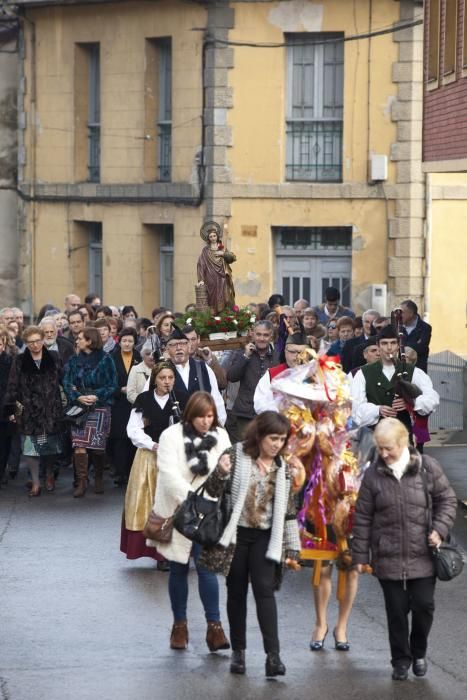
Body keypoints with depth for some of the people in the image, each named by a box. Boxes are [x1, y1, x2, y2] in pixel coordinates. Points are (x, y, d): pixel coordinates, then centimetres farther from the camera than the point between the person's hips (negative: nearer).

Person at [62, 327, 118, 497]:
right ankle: (81, 482, -7)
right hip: (79, 407, 2)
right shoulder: (74, 361, 7)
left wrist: (97, 396, -16)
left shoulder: (105, 360, -3)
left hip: (99, 407, -2)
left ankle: (99, 479, 21)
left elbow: (113, 385, -2)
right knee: (79, 444, -9)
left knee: (98, 446, 1)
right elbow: (67, 383, 5)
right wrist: (78, 397, -14)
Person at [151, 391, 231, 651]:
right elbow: (169, 473, -17)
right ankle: (179, 624, 22)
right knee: (179, 569, 10)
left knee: (207, 568, -9)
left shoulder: (220, 436, 2)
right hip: (178, 511, -1)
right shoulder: (172, 436, -8)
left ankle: (214, 626, -8)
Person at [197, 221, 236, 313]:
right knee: (213, 300, -8)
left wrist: (223, 254, -13)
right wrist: (201, 279, -14)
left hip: (222, 279, 2)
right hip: (211, 280, -2)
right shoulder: (206, 250, 5)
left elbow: (233, 258, 4)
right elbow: (201, 265, -3)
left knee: (223, 299, -5)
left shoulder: (222, 248, 13)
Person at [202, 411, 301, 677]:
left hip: (264, 537, 1)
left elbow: (288, 508, 9)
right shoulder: (236, 455, -5)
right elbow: (214, 491, -6)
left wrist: (292, 546, 8)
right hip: (237, 534, -1)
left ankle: (273, 654, -15)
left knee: (265, 590, -11)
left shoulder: (282, 468, 3)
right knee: (237, 592, 7)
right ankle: (238, 651, 17)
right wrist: (221, 473, -28)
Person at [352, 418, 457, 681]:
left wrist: (440, 529, -10)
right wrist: (360, 555, 3)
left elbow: (447, 499, 6)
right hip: (388, 558, 0)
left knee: (424, 605, 2)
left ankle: (419, 652, 28)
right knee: (396, 610, 6)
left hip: (423, 557, 0)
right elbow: (363, 517, 3)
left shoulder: (428, 467, -4)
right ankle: (401, 659, 22)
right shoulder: (374, 474, -1)